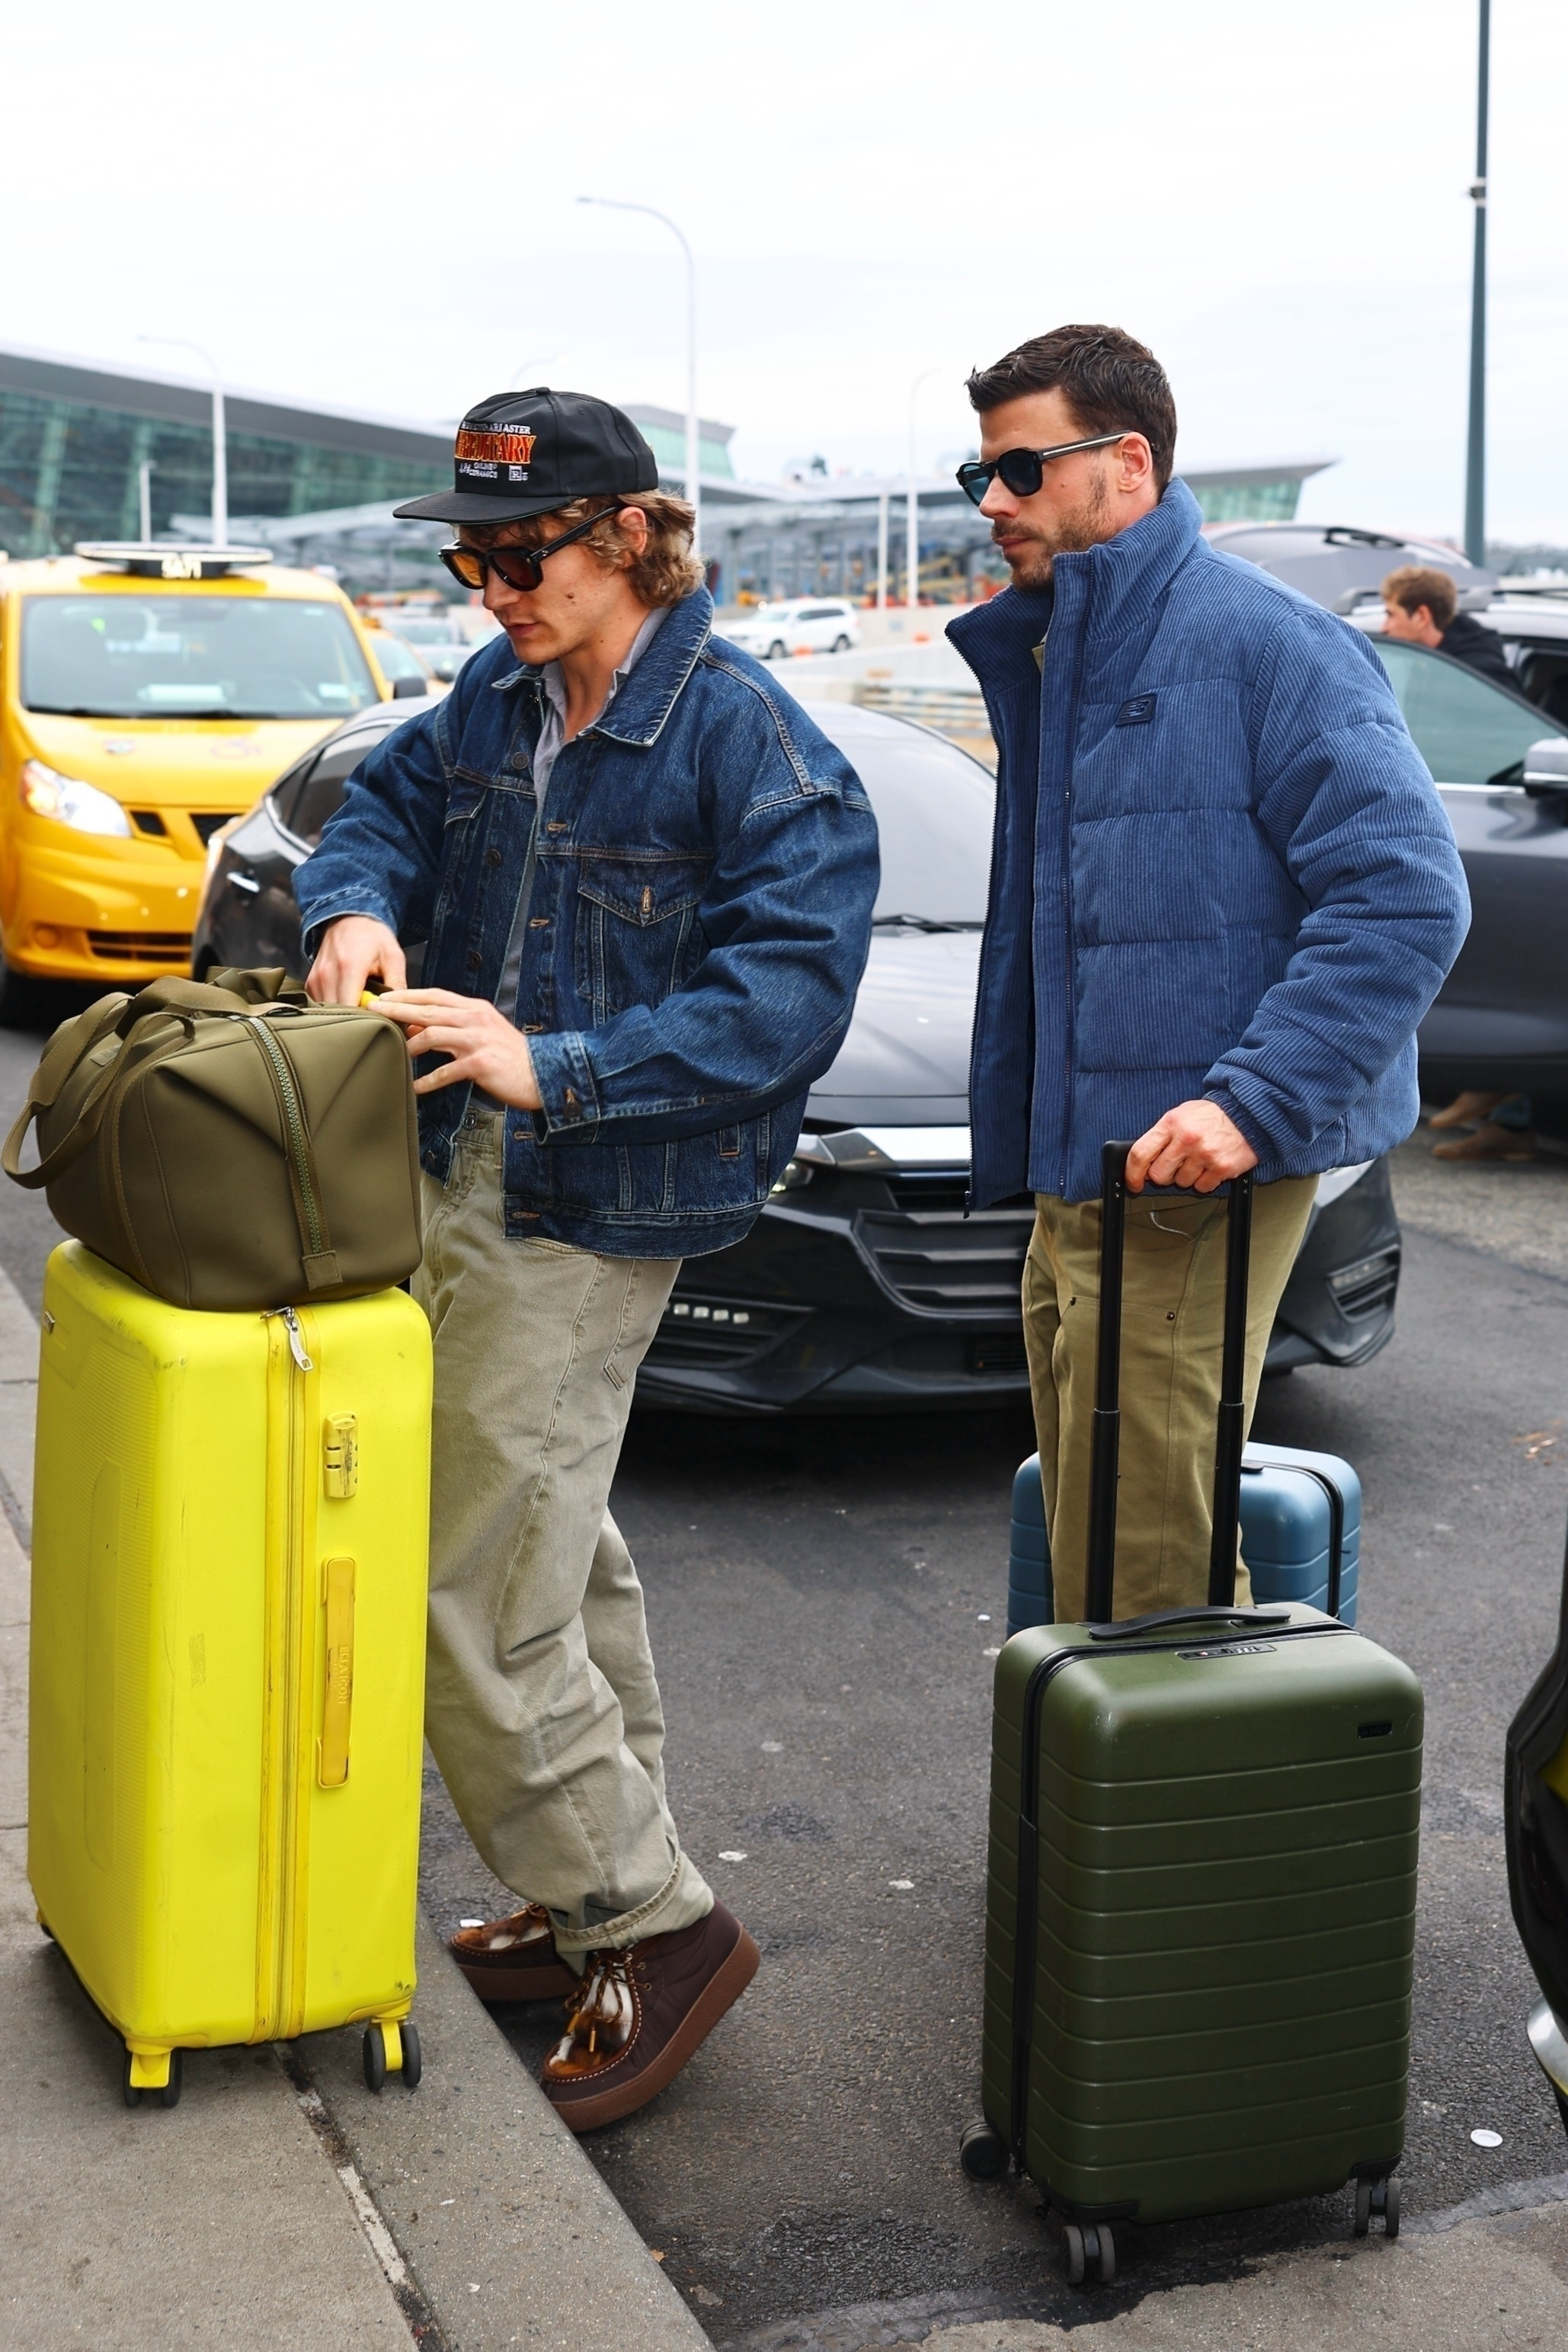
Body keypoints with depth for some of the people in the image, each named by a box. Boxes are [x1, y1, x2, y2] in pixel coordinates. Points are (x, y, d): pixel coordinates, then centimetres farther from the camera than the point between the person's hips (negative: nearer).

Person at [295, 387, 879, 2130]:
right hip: (465, 1182, 9)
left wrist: (561, 1065, -29)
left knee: (470, 1599, -8)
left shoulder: (749, 740, -17)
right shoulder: (500, 697, 7)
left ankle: (657, 1926, 7)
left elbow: (786, 989, -22)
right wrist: (358, 904, -8)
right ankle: (603, 1902, 35)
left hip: (590, 1219, -9)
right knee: (556, 1556, 19)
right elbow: (389, 799, 16)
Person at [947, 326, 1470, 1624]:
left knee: (1142, 1580, -6)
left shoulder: (1262, 639, -12)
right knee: (1092, 1554, 17)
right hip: (1077, 1175, 9)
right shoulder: (1041, 652, 17)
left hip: (1191, 1181, -9)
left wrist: (1253, 1101, -26)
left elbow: (1407, 894, -19)